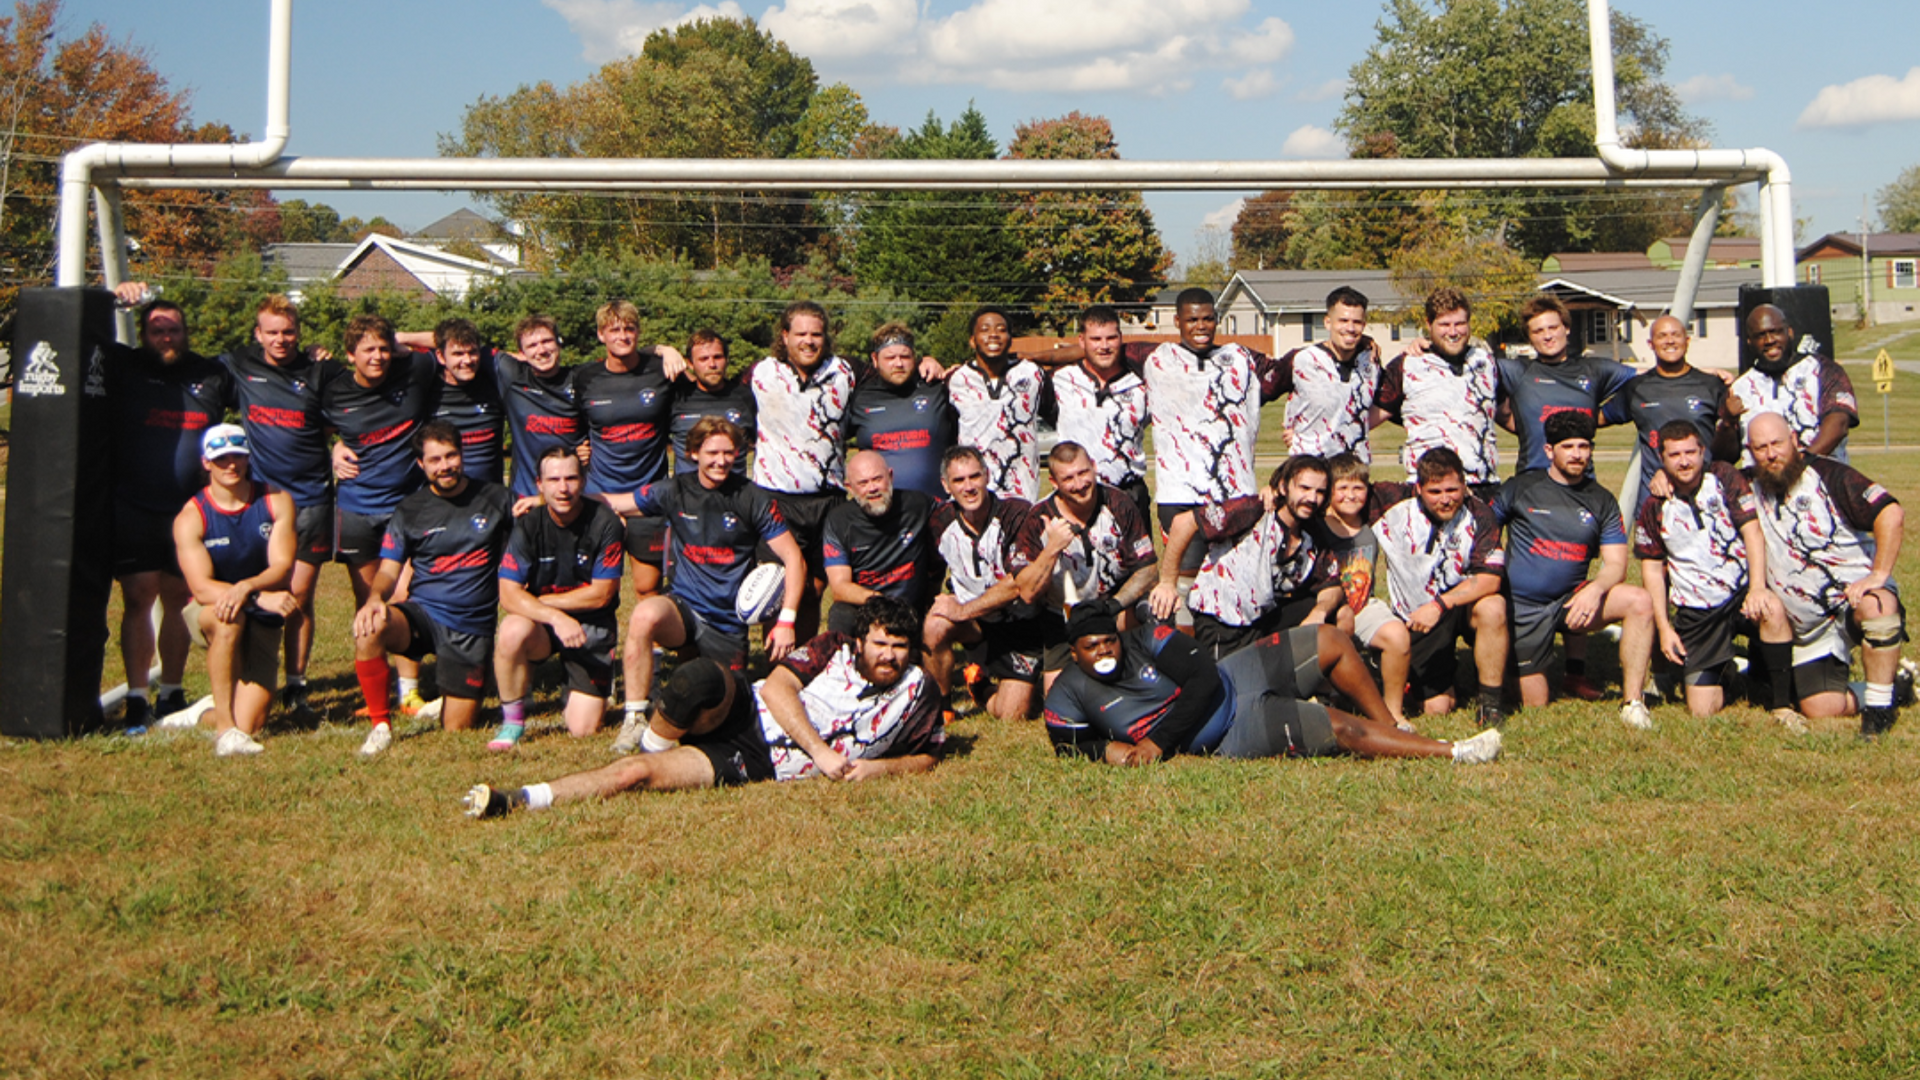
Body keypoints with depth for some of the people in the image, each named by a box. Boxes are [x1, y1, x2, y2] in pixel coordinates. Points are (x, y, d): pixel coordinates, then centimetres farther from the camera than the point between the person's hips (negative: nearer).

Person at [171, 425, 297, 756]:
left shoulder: (276, 501, -2)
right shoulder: (191, 517, -9)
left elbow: (283, 567, -12)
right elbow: (202, 589, -21)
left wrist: (247, 587, -34)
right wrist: (262, 597, -38)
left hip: (261, 621, 1)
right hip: (206, 616, -1)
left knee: (251, 726, -14)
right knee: (229, 616, -41)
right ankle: (224, 727, -32)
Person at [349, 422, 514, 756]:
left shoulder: (495, 498, 3)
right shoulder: (409, 511, 4)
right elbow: (389, 569, 0)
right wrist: (375, 598, -24)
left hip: (472, 628, 0)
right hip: (422, 614, 1)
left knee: (456, 731, -2)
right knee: (369, 628, -34)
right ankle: (380, 725, -16)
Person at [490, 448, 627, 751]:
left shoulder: (605, 524, -14)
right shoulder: (528, 525, -9)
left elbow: (600, 594, -11)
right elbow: (508, 595, -17)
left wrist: (539, 601, -9)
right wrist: (556, 617, -32)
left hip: (592, 626, -1)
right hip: (542, 623, 1)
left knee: (583, 730, -10)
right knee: (512, 630, -36)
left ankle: (584, 690, 27)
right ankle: (512, 721, -13)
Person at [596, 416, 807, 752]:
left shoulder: (753, 499, -5)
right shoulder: (675, 491, 2)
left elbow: (794, 559, -5)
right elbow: (610, 502, 11)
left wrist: (786, 621, -14)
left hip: (728, 622, 0)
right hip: (683, 606, 0)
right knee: (644, 615, -34)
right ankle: (636, 717, -19)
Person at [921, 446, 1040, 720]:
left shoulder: (1018, 513, -18)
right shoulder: (940, 522, -6)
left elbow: (1017, 584, -22)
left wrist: (963, 610, -21)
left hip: (1019, 622, -3)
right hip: (973, 621, 3)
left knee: (1010, 713, -10)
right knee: (934, 627, -30)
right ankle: (939, 703, -4)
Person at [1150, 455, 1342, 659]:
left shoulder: (1312, 541, 2)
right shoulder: (1253, 511, -19)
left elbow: (1332, 586, 4)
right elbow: (1184, 522, -24)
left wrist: (1319, 613, -20)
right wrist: (1167, 583, -20)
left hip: (1262, 621, 6)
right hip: (1217, 624, -6)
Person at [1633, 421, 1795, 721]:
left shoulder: (1724, 476, -3)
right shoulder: (1654, 507, 0)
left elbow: (1752, 531, -9)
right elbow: (1652, 568, 5)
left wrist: (1757, 587, -23)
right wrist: (1664, 627, -2)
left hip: (1741, 592, -1)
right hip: (1696, 612, 1)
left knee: (1772, 610, -38)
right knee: (1701, 710, -6)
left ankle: (1782, 704, -18)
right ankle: (1720, 673, 31)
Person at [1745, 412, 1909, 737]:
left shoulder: (1828, 475, -10)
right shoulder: (1749, 487, 4)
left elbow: (1892, 514, -21)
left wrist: (1879, 575, -27)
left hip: (1856, 591, -4)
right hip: (1810, 628, 4)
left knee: (1877, 606, -41)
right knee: (1818, 707, -8)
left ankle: (1879, 705, -23)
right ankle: (1894, 685, 21)